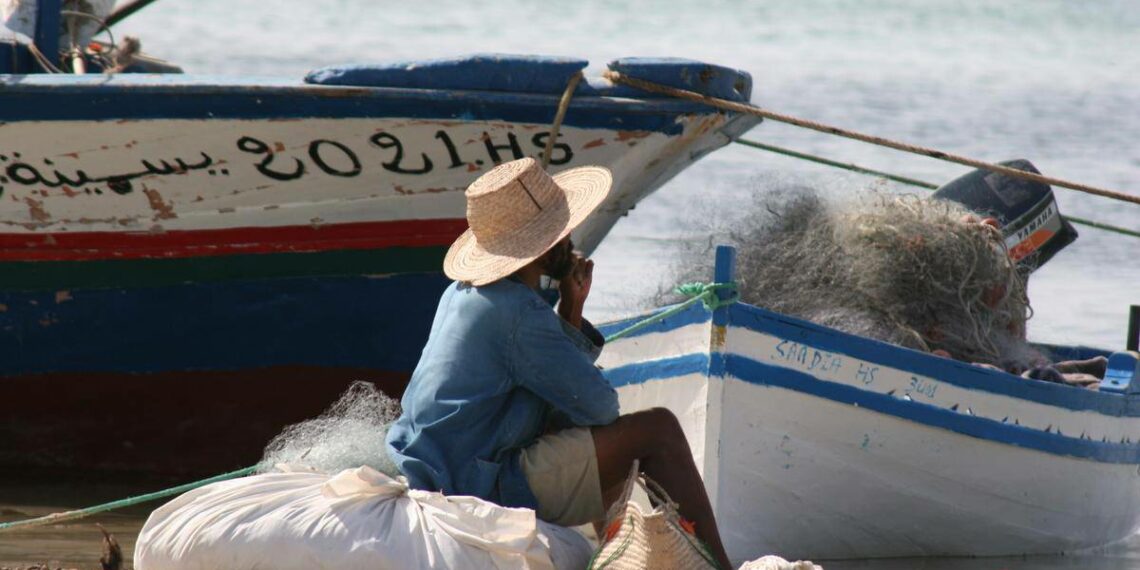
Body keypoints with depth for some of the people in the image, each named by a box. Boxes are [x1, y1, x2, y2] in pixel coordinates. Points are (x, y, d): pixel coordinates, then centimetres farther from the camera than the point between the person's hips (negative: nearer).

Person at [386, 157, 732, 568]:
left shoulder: (464, 294, 13)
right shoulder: (520, 313, -18)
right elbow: (599, 407, -14)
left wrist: (572, 309, 7)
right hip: (484, 486, -11)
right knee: (657, 429, -9)